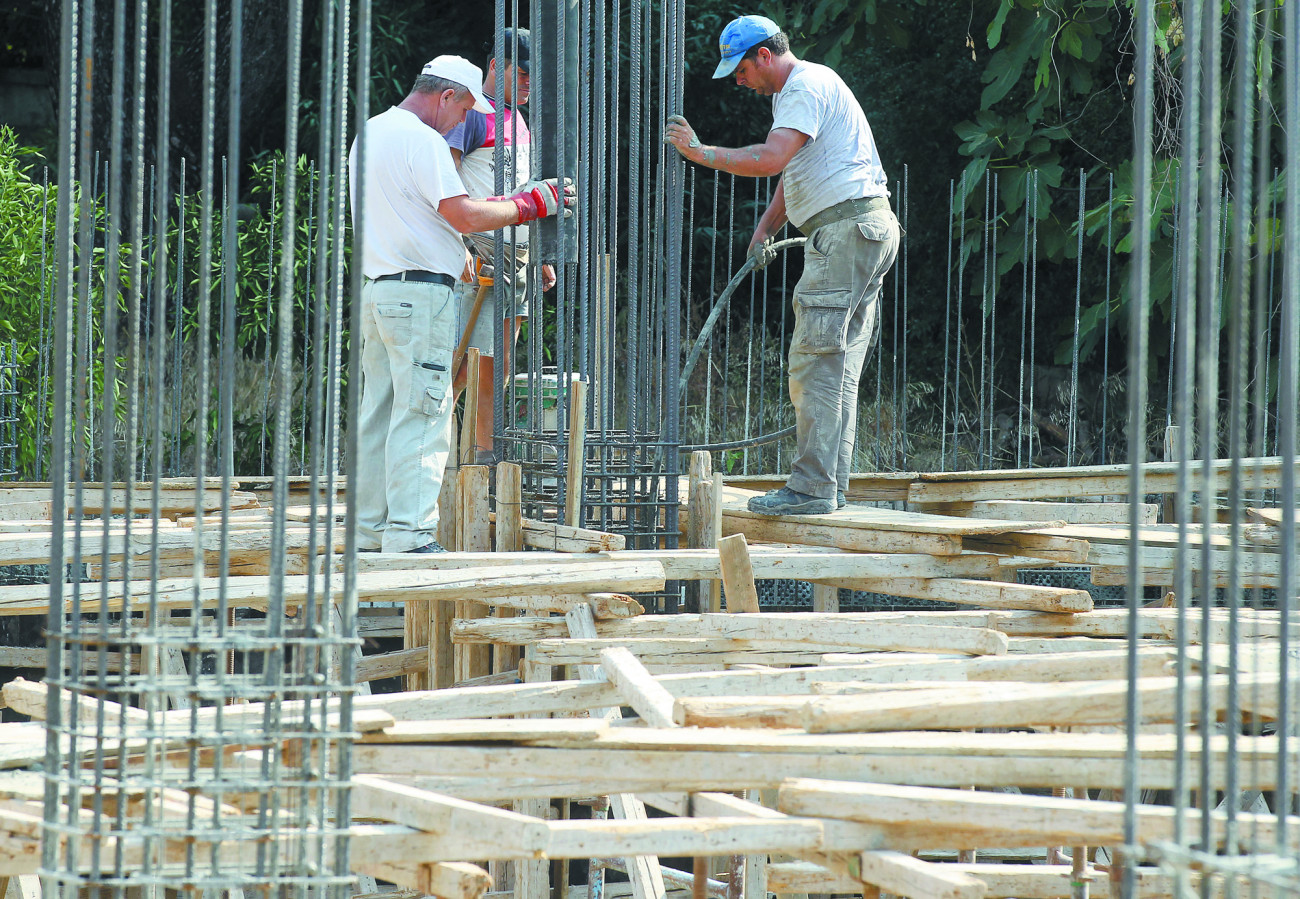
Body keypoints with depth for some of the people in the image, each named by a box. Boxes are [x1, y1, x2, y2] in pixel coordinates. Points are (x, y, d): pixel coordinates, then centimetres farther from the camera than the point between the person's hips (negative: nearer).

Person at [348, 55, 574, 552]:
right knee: (421, 416, -9)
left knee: (379, 413, 11)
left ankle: (370, 530, 13)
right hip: (421, 292, -10)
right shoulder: (420, 139, -12)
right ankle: (409, 534, -12)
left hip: (376, 288, 10)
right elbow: (465, 216, -17)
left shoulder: (370, 133, 18)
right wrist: (530, 203, -5)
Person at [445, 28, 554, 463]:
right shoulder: (472, 113, -8)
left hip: (516, 256, 9)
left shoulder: (515, 118, 20)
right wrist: (461, 247, -25)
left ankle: (488, 456, 9)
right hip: (479, 254, -9)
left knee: (498, 365, 7)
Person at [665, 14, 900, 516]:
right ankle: (832, 484, 11)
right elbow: (792, 173, 31)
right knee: (839, 366, 10)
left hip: (849, 227, -11)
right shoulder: (790, 91, 23)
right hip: (862, 231, 11)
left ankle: (812, 488, -13)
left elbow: (770, 159, -25)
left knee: (816, 362, -12)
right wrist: (765, 229, 21)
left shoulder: (807, 87, -12)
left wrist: (701, 153, -16)